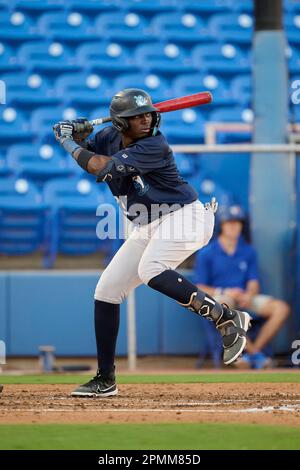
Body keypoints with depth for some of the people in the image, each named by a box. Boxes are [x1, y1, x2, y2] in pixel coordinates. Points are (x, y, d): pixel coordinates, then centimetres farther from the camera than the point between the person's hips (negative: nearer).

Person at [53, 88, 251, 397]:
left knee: (150, 269, -35)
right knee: (106, 289, 3)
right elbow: (85, 152, 19)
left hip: (182, 216, -8)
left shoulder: (154, 146, -22)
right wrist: (78, 134, -4)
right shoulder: (110, 138, 1)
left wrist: (68, 142, -14)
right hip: (147, 229, 8)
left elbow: (101, 167, -28)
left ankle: (228, 319, -31)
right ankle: (105, 380, 12)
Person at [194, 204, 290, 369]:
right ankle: (255, 354, -30)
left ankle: (253, 352, -20)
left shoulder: (248, 252, 12)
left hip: (244, 297, 4)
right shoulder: (206, 253, 0)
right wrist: (225, 292, -17)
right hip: (218, 297, -4)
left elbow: (253, 283, 8)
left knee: (281, 308, -18)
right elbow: (199, 288, -3)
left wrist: (249, 295, -16)